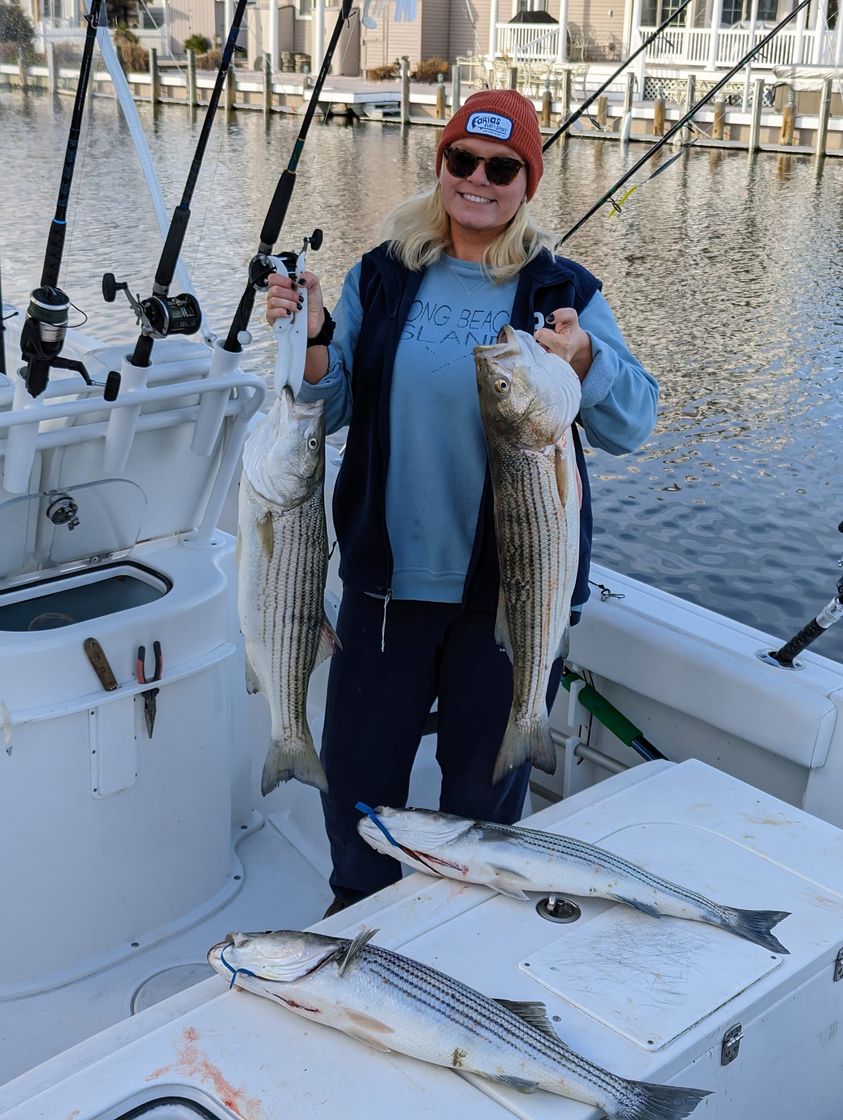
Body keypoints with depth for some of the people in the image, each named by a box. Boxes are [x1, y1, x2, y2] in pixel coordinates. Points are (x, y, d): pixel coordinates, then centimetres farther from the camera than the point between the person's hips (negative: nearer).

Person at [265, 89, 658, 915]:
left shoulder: (564, 292, -2)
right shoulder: (380, 278, 4)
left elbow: (632, 427, -9)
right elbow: (331, 410, 5)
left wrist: (583, 361, -29)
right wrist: (310, 341, -14)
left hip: (512, 589, -1)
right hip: (387, 577, 2)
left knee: (484, 786, 15)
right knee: (357, 771, 14)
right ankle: (358, 913, 42)